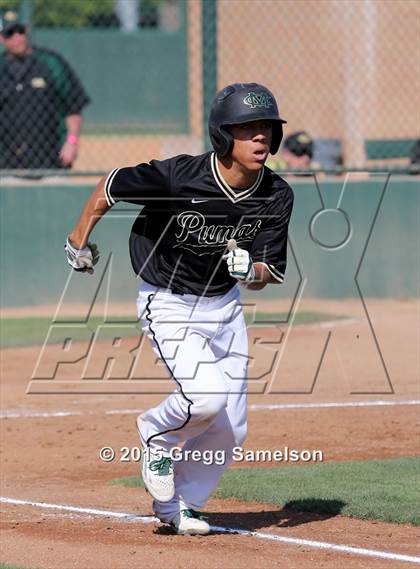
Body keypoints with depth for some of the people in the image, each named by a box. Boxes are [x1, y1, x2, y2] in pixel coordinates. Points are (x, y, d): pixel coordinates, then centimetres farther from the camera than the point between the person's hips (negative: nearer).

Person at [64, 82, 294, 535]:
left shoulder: (276, 196, -12)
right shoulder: (179, 177, -27)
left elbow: (269, 274, -5)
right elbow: (111, 186, -11)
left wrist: (251, 270, -29)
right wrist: (80, 240, 3)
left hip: (224, 305, 5)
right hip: (168, 306, -5)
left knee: (229, 429, 5)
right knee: (206, 396, -25)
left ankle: (178, 503, 27)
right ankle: (157, 437, 7)